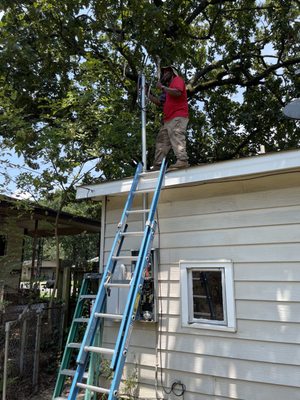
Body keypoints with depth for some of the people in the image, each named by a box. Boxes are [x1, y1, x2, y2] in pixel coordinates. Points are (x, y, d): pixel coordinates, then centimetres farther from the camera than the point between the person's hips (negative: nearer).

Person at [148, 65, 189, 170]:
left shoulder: (177, 80, 7)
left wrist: (162, 87, -6)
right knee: (161, 141, 3)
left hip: (178, 117, -9)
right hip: (168, 120, 9)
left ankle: (182, 160, -32)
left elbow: (177, 92, -15)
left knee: (177, 137, -24)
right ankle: (157, 165, 0)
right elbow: (159, 102, 29)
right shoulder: (168, 88, 34)